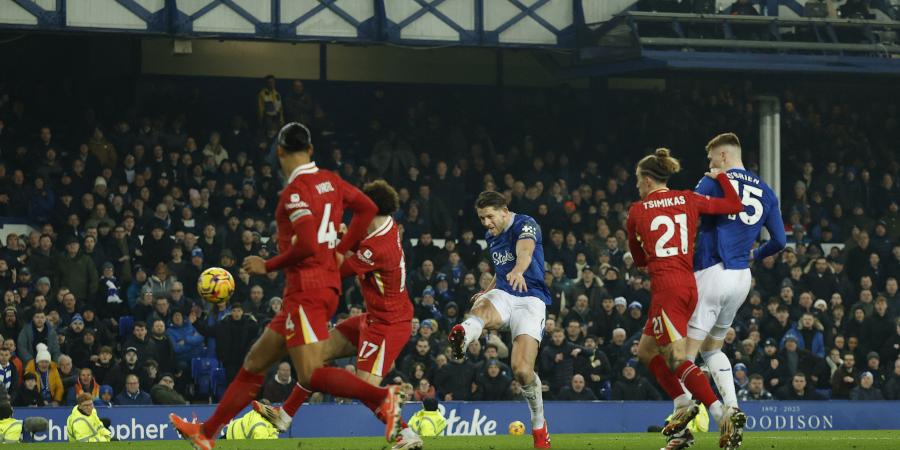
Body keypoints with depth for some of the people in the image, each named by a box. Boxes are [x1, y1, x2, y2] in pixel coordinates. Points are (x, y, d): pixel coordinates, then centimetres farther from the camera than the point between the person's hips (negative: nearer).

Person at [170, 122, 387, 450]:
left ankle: (383, 398, -26)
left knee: (310, 377, -16)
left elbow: (307, 245, -22)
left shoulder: (295, 190, -13)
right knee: (255, 362, 14)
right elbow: (367, 209, 17)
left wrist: (268, 266, -8)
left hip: (307, 288, -9)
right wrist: (340, 250, 18)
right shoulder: (329, 181, 11)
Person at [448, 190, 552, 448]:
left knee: (522, 369, -18)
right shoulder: (491, 236, 17)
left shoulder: (525, 225, -7)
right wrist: (488, 291, 24)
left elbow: (525, 250, -31)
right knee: (483, 309, -37)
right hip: (503, 295, 5)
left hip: (530, 299, -5)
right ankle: (463, 336, -75)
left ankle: (539, 424, 7)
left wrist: (518, 271, -52)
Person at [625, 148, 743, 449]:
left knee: (677, 358, -11)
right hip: (689, 283, 7)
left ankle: (722, 414, -26)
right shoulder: (687, 200, 10)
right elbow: (735, 206, 10)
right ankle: (683, 405, 11)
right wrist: (721, 176, 22)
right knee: (646, 351, 19)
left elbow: (639, 260, 13)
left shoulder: (637, 212, 2)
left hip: (666, 286, -7)